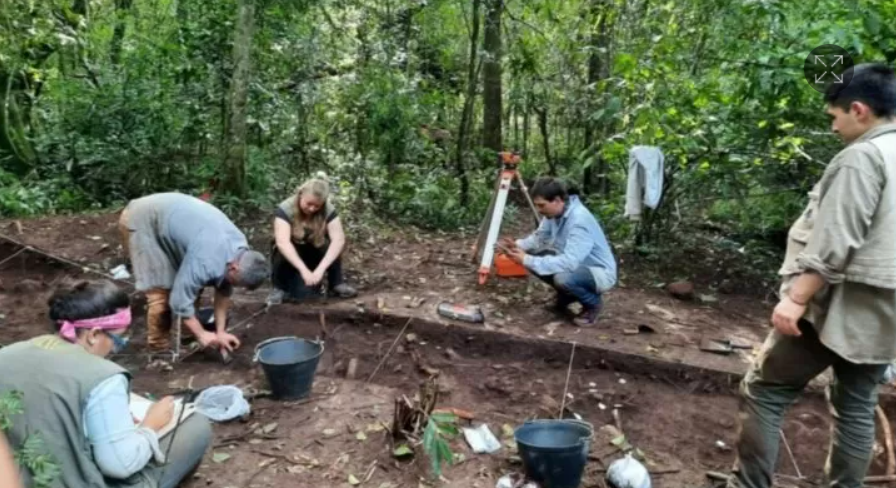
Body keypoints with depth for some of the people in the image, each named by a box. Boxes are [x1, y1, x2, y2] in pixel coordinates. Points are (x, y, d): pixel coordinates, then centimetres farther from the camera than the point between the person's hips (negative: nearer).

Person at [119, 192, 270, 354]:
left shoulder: (241, 249, -9)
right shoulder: (207, 261, -35)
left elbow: (224, 290, 2)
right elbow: (179, 299, -27)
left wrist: (220, 331, 0)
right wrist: (201, 334, -15)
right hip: (140, 221, -8)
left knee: (192, 283, 9)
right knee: (161, 289, -12)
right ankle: (160, 349, 5)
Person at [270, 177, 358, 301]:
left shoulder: (328, 210, -20)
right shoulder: (285, 209, -26)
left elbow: (339, 240, -32)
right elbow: (282, 242, -39)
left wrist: (320, 269, -45)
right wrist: (303, 270, -50)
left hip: (314, 256, 2)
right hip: (291, 258, -2)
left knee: (333, 244, -29)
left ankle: (337, 283, -12)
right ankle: (280, 287, -2)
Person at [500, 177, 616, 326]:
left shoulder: (580, 220, -32)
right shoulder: (554, 212, -6)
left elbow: (569, 262, -39)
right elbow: (539, 237, 6)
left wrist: (528, 260, -37)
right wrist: (518, 245, -16)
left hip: (600, 272, -8)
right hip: (575, 264, 8)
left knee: (563, 278, -36)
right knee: (532, 255, -6)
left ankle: (593, 303, -3)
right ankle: (566, 296, 14)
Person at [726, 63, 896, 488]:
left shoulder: (861, 157, -12)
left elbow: (834, 244, -21)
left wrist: (796, 298, -22)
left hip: (840, 305, -9)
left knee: (763, 391, -1)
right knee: (857, 407, 15)